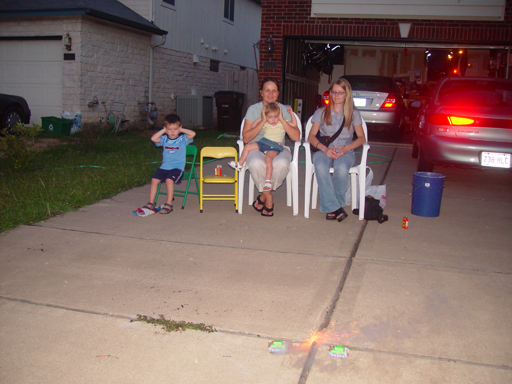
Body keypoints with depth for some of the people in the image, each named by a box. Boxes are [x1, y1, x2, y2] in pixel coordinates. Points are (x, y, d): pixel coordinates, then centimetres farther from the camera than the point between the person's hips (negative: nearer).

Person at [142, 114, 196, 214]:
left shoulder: (182, 139, 1)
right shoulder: (164, 139, 10)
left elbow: (193, 134, -16)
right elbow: (153, 138, -6)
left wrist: (181, 130, -4)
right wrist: (163, 130, 0)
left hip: (178, 167, -4)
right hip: (164, 167, 5)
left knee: (169, 180, -28)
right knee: (154, 179, -12)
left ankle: (169, 205, -20)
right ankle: (151, 203, 0)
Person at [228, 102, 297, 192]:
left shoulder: (282, 124, 8)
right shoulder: (265, 124, 16)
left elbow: (294, 124, 5)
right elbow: (253, 126, 19)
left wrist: (291, 113, 1)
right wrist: (260, 118, 13)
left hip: (275, 147, -5)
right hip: (263, 142, 5)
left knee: (268, 159, -32)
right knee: (247, 147, -2)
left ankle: (268, 180, -29)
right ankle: (239, 164, 11)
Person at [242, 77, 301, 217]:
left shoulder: (284, 110, 6)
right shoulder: (253, 109, 3)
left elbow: (296, 137, -5)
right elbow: (246, 138, -8)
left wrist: (282, 119, -13)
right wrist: (263, 121, -16)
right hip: (257, 147, -1)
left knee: (282, 164, -36)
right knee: (256, 163, -38)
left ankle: (264, 195, -9)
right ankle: (269, 197, -12)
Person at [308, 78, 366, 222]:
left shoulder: (353, 114, 13)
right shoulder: (321, 112, 14)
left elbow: (362, 138, 7)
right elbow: (311, 137, 5)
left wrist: (346, 148, -12)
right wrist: (324, 148, -14)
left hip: (345, 151, 0)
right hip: (324, 150, 1)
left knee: (341, 168, -37)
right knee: (320, 166, -37)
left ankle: (331, 207, -20)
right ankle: (335, 208, -33)